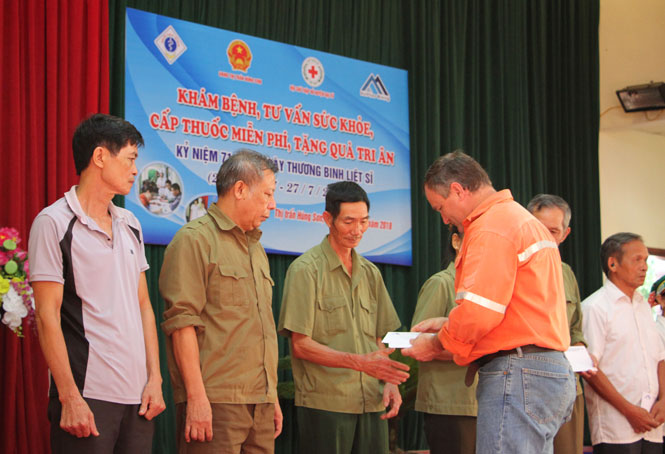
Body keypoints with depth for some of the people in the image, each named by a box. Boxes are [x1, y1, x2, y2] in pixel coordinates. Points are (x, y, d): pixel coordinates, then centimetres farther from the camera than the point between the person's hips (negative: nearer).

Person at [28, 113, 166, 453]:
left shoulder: (130, 225, 15)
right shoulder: (54, 222, -5)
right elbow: (48, 316, -9)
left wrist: (155, 379, 7)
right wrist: (69, 398, -14)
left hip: (137, 395, 6)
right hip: (86, 398, -6)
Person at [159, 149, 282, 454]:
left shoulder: (256, 249, 23)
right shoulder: (194, 240, -5)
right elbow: (182, 321, -13)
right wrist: (196, 397, -19)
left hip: (261, 404, 8)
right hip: (215, 403, -8)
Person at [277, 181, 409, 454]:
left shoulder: (370, 273, 16)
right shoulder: (306, 270, -4)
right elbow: (301, 345, -9)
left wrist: (389, 381, 0)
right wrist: (360, 362, -19)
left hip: (371, 404, 6)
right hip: (324, 404, -5)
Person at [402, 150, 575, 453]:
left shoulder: (491, 227, -11)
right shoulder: (525, 219, 23)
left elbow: (478, 312, -18)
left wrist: (436, 345, -2)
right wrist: (450, 324, 21)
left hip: (518, 374, -11)